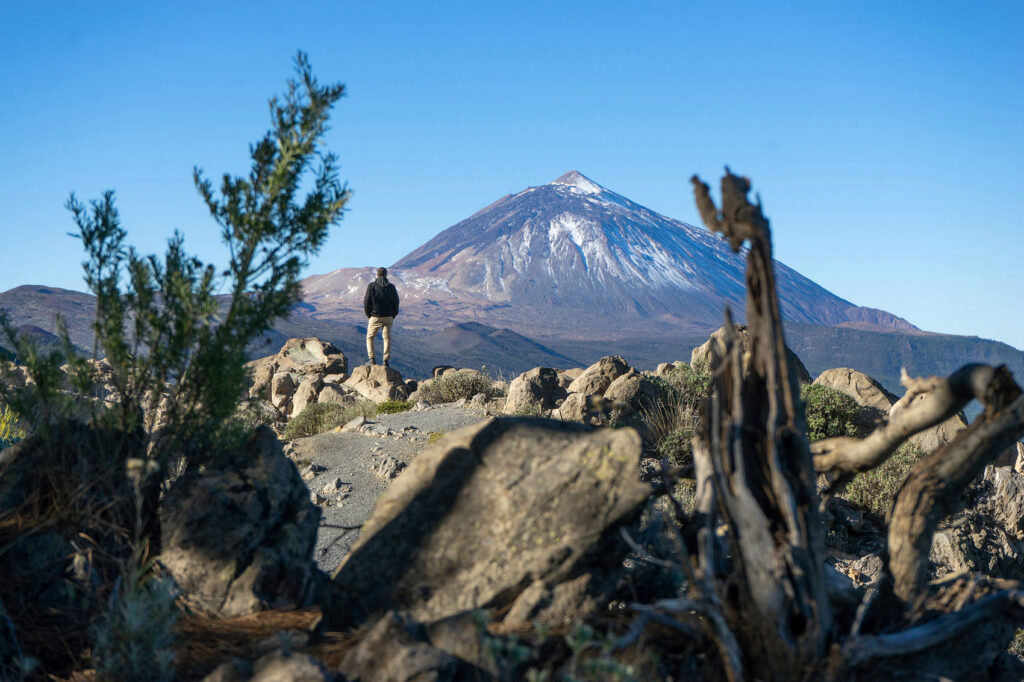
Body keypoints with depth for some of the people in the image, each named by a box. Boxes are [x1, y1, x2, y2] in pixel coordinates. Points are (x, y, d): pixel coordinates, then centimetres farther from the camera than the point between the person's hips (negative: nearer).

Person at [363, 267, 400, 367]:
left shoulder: (372, 286, -5)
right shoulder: (391, 287, 3)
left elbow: (366, 302, -5)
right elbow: (396, 302, 5)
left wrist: (369, 315, 6)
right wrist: (393, 316, 13)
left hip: (375, 317, -2)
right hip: (388, 317, 2)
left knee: (370, 337, 12)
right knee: (387, 338, 8)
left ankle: (372, 359, -1)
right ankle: (386, 360, -1)